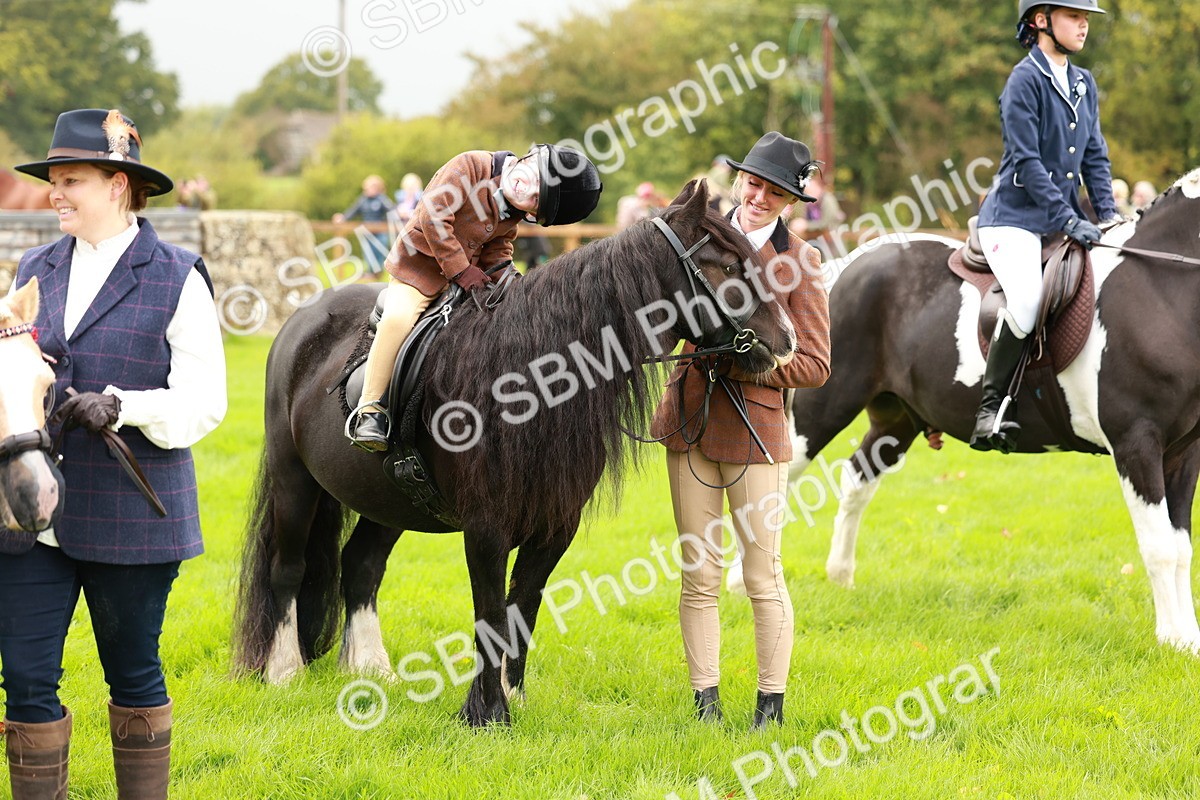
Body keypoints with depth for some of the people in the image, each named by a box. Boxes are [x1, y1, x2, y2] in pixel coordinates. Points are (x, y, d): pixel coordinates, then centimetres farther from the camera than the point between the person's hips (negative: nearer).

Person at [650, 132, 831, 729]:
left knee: (763, 578, 2)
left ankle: (771, 704, 12)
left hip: (755, 427, -4)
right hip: (690, 421, 4)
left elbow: (814, 365, -7)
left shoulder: (798, 260, -5)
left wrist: (739, 363, -18)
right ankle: (705, 701, 14)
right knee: (698, 576, 7)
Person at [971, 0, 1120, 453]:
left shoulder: (1084, 84, 14)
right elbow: (1027, 161, -16)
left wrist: (1108, 213, 0)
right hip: (1014, 217, -8)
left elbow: (1094, 155, 15)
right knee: (1028, 300, -30)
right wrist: (1068, 219, -21)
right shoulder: (1025, 80, -10)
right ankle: (990, 409, -21)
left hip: (1063, 220, 8)